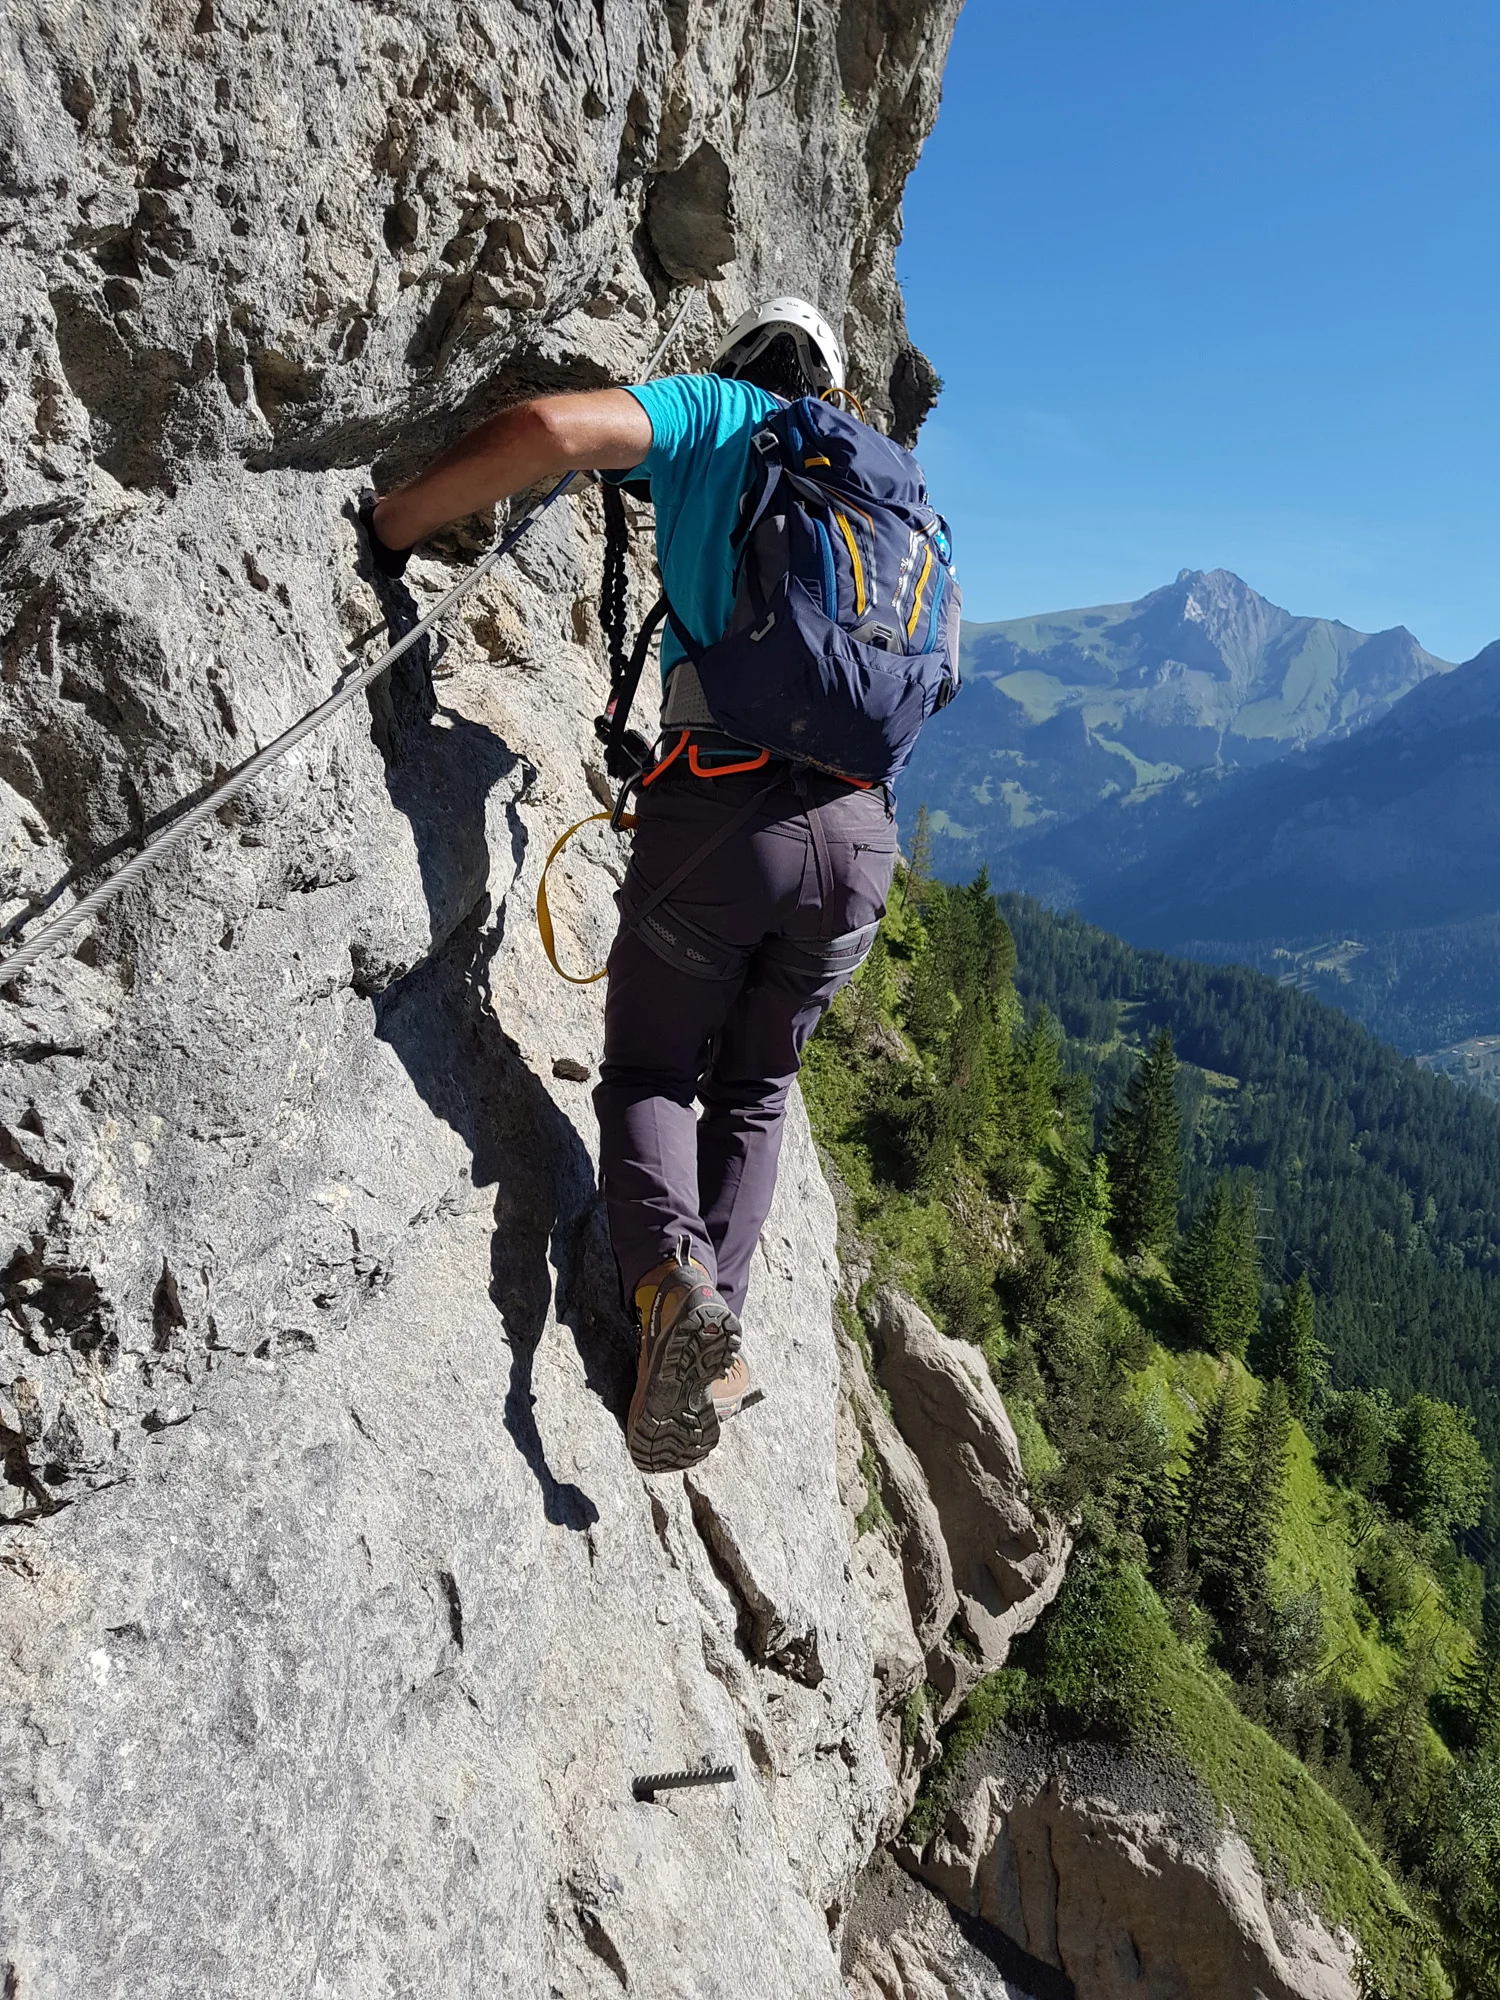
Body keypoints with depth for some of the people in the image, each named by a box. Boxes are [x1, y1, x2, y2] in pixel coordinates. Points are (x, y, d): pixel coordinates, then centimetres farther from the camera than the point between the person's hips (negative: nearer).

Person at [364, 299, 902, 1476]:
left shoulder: (716, 414, 11)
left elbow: (550, 430, -9)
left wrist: (392, 531, 2)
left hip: (722, 806, -4)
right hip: (860, 830, 5)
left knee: (650, 1074, 10)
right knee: (754, 1088, 21)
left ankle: (674, 1282, -16)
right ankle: (717, 1328, 11)